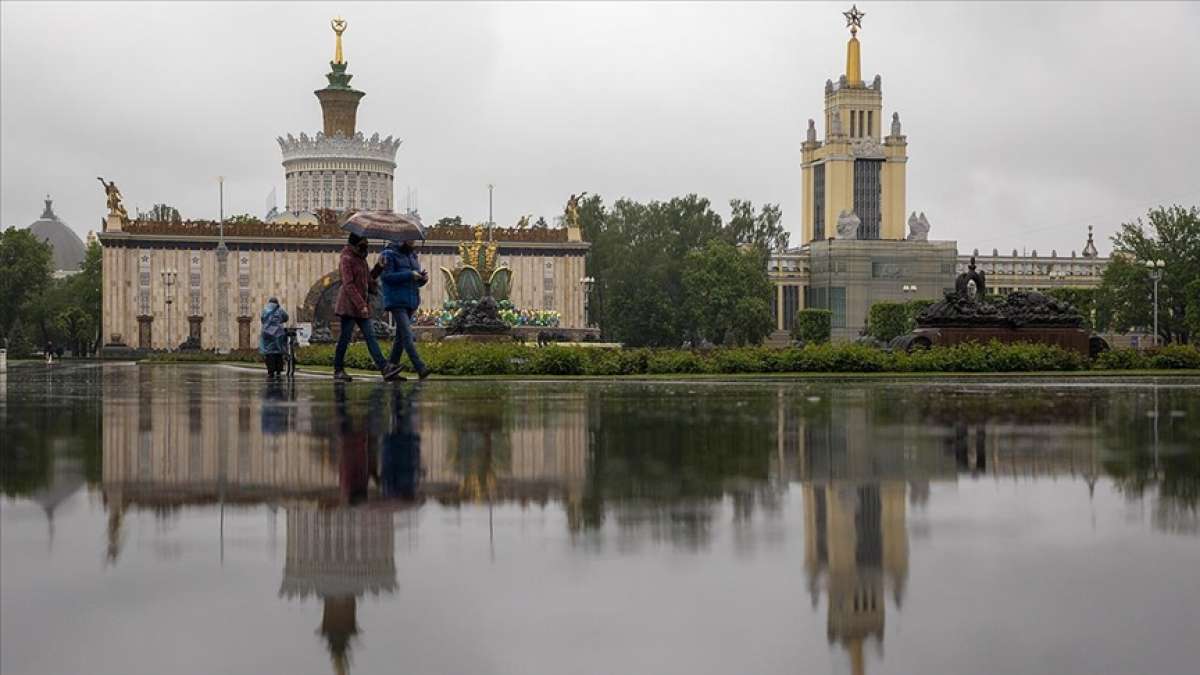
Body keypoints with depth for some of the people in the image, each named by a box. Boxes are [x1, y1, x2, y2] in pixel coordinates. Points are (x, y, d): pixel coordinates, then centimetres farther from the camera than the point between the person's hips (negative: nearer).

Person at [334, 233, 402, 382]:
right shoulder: (346, 259, -10)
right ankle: (338, 370, 5)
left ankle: (384, 368, -10)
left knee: (370, 336, -1)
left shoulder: (362, 259, 18)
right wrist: (361, 305, -21)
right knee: (345, 338, -3)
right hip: (349, 304, -8)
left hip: (361, 305, 8)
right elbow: (348, 285, -17)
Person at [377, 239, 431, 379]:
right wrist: (409, 275, -19)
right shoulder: (390, 254, -5)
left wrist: (423, 278, -2)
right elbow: (386, 276, -14)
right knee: (407, 335, -14)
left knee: (401, 336, 9)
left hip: (411, 302, 8)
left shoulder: (412, 255, 18)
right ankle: (420, 368, -22)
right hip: (397, 302, -8)